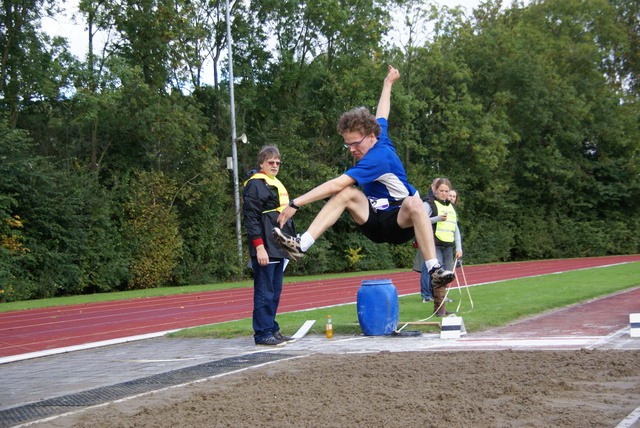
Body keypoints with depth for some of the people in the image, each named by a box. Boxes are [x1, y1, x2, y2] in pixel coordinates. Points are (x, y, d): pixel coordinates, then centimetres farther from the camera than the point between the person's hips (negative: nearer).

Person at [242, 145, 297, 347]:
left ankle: (272, 330, 17)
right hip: (265, 250, -9)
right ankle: (262, 334, -4)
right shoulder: (255, 185, -7)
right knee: (264, 293, -7)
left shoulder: (277, 185, 23)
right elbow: (251, 218, -14)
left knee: (275, 292, 11)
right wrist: (259, 246, -20)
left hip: (279, 249, 9)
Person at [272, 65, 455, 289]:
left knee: (414, 202, -41)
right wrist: (388, 83, 42)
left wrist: (295, 203, -29)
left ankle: (434, 269, -44)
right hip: (374, 222, 8)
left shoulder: (377, 158, -24)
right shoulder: (381, 140, 2)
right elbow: (381, 114, 26)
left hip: (399, 223, -8)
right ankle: (301, 245, -29)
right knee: (347, 193, -18)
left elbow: (335, 184, -29)